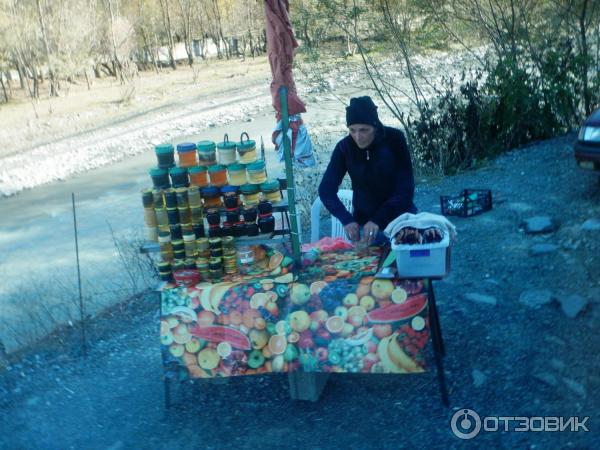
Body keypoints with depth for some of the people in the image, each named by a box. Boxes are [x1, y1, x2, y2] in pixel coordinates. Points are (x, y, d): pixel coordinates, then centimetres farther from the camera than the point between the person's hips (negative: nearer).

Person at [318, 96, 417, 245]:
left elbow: (405, 187, -18)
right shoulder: (345, 147, -11)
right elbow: (326, 189, -12)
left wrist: (378, 220, -29)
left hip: (400, 219, -1)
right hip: (364, 223, 1)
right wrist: (347, 219, -27)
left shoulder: (394, 139, -16)